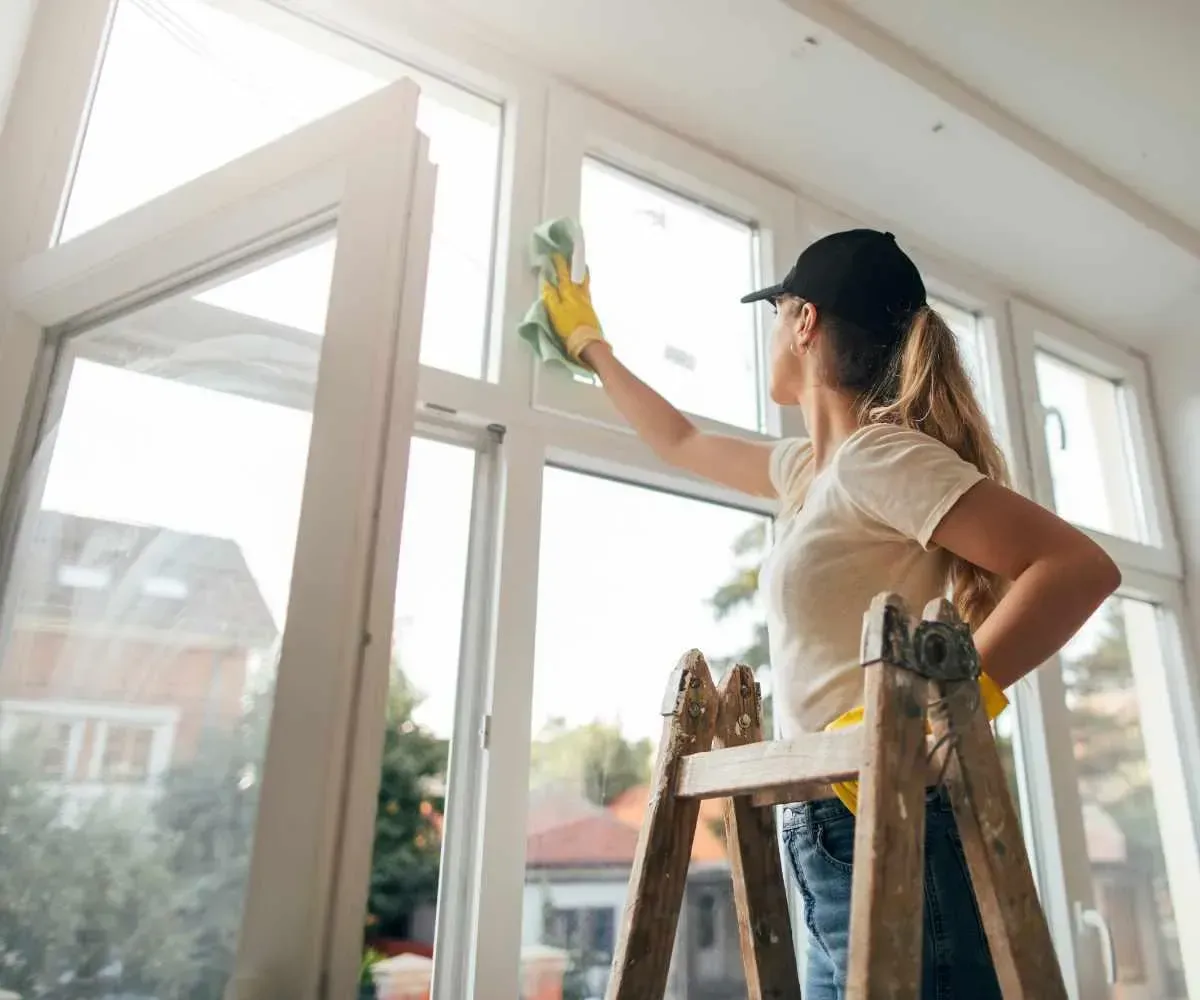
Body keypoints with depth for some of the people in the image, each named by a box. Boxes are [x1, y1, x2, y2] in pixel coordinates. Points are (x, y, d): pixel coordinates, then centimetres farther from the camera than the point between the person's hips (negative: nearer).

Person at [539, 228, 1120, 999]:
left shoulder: (877, 455, -11)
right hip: (840, 836, 9)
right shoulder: (812, 469, 16)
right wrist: (589, 346, 41)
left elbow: (1081, 567, -18)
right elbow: (680, 443, 31)